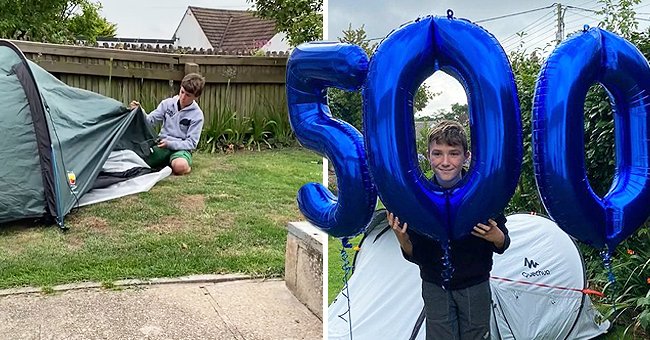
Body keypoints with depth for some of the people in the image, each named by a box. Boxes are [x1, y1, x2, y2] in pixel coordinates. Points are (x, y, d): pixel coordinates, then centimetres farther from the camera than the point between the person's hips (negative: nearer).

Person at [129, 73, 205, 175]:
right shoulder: (167, 103, 4)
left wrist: (170, 144, -20)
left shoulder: (197, 115, -6)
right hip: (162, 145, 4)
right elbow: (149, 120, 5)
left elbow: (191, 143, -8)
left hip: (181, 148, -4)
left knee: (180, 166, -39)